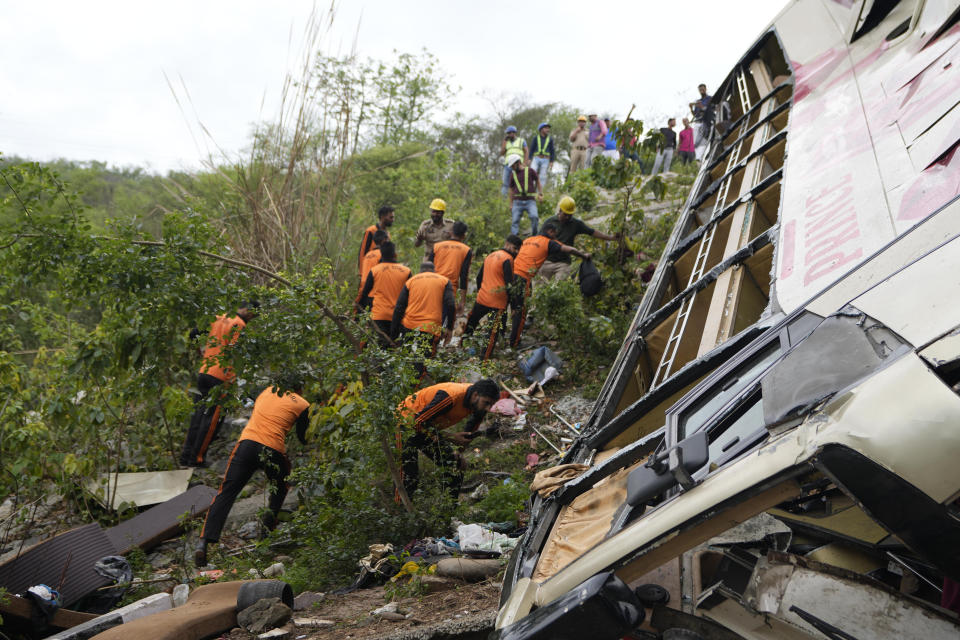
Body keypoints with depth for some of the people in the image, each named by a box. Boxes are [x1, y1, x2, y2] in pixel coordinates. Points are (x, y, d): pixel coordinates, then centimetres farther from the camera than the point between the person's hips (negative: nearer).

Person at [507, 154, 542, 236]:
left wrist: (541, 194, 4)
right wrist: (511, 204, 14)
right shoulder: (513, 174, 13)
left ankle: (534, 235, -8)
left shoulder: (530, 171, 5)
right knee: (515, 221, -9)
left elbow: (538, 182, 16)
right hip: (518, 201, 3)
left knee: (534, 217, -24)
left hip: (530, 201, -3)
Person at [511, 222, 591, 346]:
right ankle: (514, 342, 6)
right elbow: (570, 250, 2)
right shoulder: (548, 242, 4)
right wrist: (584, 256, 16)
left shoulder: (527, 240, 24)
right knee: (520, 311, 2)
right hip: (522, 277, -6)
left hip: (511, 273, 6)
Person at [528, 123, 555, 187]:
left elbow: (552, 151, 6)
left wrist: (552, 162, -3)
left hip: (545, 160, 1)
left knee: (542, 177, -4)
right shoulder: (536, 138, 4)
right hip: (536, 159, 0)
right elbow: (531, 149, 4)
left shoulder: (550, 139, 6)